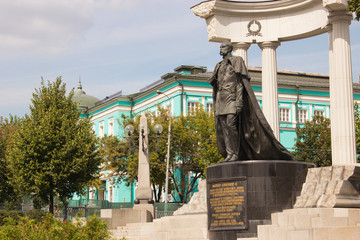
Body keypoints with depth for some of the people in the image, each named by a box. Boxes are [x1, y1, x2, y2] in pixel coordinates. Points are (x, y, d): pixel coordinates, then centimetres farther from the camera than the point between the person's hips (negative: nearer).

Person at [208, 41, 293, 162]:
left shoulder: (236, 61, 4)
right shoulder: (219, 66, 24)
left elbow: (240, 82, -6)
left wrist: (239, 100, -17)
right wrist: (215, 105, 15)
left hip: (232, 97, -7)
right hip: (220, 99, 7)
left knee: (231, 124, -18)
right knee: (223, 127, -1)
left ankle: (235, 154, -16)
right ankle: (229, 154, 0)